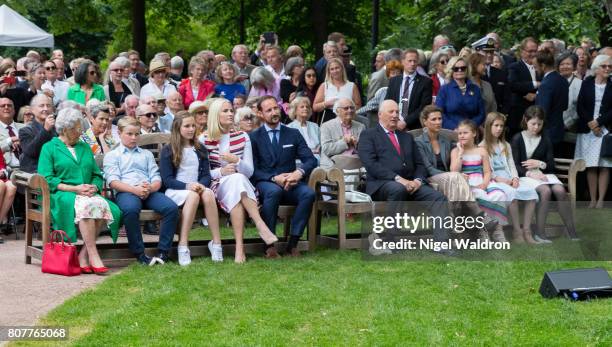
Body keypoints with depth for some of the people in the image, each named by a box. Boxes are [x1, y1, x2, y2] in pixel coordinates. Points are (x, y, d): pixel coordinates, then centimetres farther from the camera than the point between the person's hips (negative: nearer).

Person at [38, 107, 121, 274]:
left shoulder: (84, 147, 26)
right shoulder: (49, 148, 9)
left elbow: (97, 175, 20)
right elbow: (46, 179, -4)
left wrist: (94, 187, -4)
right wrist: (74, 188, -13)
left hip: (88, 194, 5)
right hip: (61, 196, -5)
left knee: (103, 204, -31)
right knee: (86, 205, -37)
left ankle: (84, 254, -25)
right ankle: (93, 256, -35)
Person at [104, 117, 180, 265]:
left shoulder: (146, 154, 31)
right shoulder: (112, 155, 19)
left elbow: (156, 178, 18)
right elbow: (113, 182, 2)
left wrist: (150, 188, -8)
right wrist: (135, 189, -15)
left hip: (150, 191, 4)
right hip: (126, 192, -4)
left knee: (171, 207, -28)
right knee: (130, 209, -40)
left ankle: (163, 252, -23)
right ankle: (139, 254, -29)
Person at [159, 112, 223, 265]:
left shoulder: (200, 149, 17)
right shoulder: (168, 151, 4)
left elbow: (206, 175, 11)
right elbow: (167, 180, -3)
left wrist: (201, 185, -13)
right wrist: (187, 186, -19)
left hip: (197, 188, 3)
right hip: (176, 190, -3)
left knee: (208, 193, -33)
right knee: (193, 195, -38)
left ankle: (216, 243, -36)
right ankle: (183, 246, -41)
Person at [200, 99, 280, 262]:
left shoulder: (242, 137, 10)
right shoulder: (204, 140, 4)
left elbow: (249, 171, 5)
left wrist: (236, 161, -16)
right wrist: (221, 171, -16)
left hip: (240, 183, 2)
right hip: (217, 186, -2)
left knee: (238, 179, -36)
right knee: (236, 179, -36)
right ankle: (261, 226, -45)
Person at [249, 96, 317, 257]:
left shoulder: (293, 134, 15)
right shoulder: (254, 137, 8)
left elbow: (311, 160, 6)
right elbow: (252, 170, -2)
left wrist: (299, 172, -17)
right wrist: (274, 178, -19)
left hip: (290, 183, 3)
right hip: (264, 183, -3)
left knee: (309, 193, -30)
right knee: (274, 191, -38)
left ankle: (293, 243, -23)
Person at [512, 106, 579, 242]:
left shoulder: (546, 140, 14)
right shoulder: (518, 139, 4)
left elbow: (551, 165, 14)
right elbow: (515, 165, -4)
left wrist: (539, 164, -7)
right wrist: (530, 174, -19)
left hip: (544, 173, 3)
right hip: (526, 175, -3)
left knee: (560, 190, -28)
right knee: (545, 190, -34)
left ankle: (572, 233, -27)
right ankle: (539, 233, -33)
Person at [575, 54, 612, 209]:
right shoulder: (587, 83, 6)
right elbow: (580, 107, 3)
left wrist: (599, 122, -10)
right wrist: (590, 124, -7)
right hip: (587, 129, 1)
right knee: (590, 166, 1)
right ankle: (592, 200, 4)